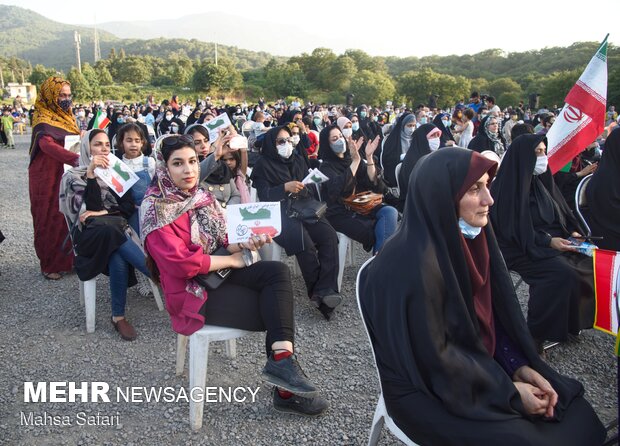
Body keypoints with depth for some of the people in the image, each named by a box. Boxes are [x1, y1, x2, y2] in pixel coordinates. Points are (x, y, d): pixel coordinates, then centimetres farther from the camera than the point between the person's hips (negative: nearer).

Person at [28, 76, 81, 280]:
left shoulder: (66, 116, 13)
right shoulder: (43, 119, -13)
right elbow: (47, 144, -31)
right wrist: (77, 159, -45)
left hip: (68, 175, 7)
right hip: (49, 178, -7)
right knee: (51, 220, 0)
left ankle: (68, 259, 17)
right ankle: (50, 265, 11)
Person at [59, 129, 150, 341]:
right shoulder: (74, 176, 7)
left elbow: (129, 207, 7)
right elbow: (92, 208, -11)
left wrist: (104, 213, -10)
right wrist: (91, 174, -18)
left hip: (115, 231, 3)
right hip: (90, 235, -3)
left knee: (118, 260, -34)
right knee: (114, 234, -38)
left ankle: (119, 316, -25)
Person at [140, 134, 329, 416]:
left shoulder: (201, 197, 9)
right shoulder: (156, 209, -15)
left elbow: (222, 240, 12)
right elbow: (180, 263, -22)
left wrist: (244, 243, -11)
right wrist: (230, 260, -14)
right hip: (192, 292, -7)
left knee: (278, 272, -17)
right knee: (278, 309, -14)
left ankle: (282, 360, -21)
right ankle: (286, 390, -2)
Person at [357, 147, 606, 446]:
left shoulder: (469, 237, -4)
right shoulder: (416, 264, -29)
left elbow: (493, 315, 5)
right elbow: (434, 357, -23)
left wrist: (518, 365, -6)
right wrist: (509, 392, -15)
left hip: (477, 362, 8)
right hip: (427, 389, -7)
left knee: (576, 414, 6)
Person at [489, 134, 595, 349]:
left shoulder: (540, 180, 13)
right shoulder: (509, 186, -11)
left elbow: (560, 212, 19)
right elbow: (515, 229, -15)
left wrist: (572, 232, 1)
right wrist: (549, 241, -20)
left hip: (555, 241, 8)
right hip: (522, 249, -8)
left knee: (591, 262, -13)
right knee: (562, 273, -30)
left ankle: (570, 321, 0)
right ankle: (535, 334, -18)